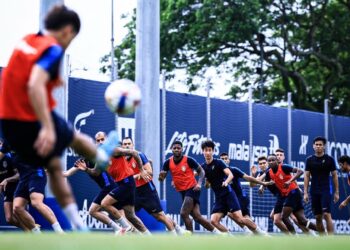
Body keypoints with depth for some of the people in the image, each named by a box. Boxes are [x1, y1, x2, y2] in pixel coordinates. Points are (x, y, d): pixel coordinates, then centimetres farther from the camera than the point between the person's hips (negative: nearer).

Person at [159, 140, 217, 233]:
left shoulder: (188, 160, -10)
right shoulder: (168, 163, 2)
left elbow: (201, 171, -2)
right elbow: (161, 178, 2)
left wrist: (199, 183, -18)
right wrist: (161, 177, -22)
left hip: (192, 189, -5)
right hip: (183, 192, 5)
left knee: (184, 214, -17)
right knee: (197, 216, -2)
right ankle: (216, 231, 12)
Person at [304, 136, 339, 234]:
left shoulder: (329, 159, -1)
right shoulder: (309, 160, 5)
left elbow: (334, 176, 3)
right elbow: (306, 176, 6)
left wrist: (336, 192, 0)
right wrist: (305, 192, 0)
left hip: (326, 191, -3)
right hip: (314, 192, 3)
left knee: (327, 214, -15)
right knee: (318, 217, 6)